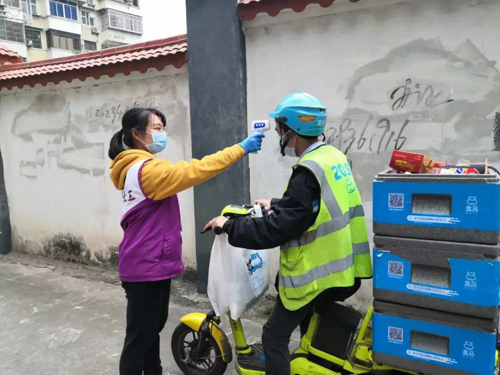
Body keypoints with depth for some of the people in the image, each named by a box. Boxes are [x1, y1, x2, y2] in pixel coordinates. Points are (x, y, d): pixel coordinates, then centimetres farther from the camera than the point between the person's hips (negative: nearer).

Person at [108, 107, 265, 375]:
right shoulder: (146, 169, -20)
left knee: (153, 326, 23)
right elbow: (193, 171, -27)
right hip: (146, 267, -11)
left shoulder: (138, 168, 13)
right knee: (140, 336, 3)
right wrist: (240, 149, -23)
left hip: (152, 264, 11)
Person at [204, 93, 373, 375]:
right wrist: (276, 205, 22)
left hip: (315, 273, -9)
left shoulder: (309, 173, -24)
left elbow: (275, 231, -25)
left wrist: (229, 226, -13)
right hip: (340, 267, 9)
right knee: (309, 328, 29)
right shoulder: (335, 157, 5)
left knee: (275, 337, 6)